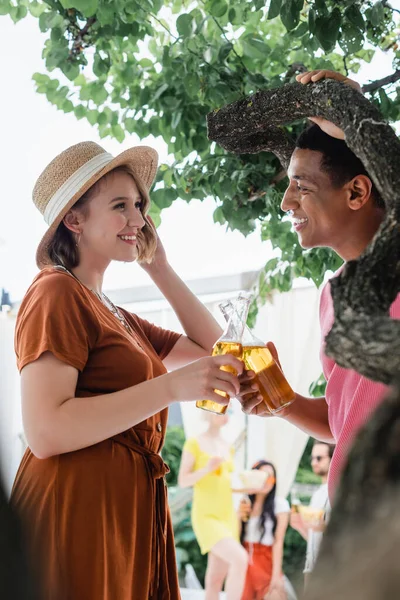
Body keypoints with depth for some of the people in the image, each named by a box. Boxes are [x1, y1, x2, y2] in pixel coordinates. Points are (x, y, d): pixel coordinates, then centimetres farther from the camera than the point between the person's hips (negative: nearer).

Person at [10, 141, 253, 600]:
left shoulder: (117, 318, 18)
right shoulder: (57, 294, -9)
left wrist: (159, 268, 17)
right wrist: (171, 388, -24)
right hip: (74, 514, -9)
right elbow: (45, 432, -20)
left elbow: (212, 350, 23)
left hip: (132, 518, 9)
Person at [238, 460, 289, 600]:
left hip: (267, 563, -4)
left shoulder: (280, 504, -3)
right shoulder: (243, 503, 9)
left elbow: (278, 541, -9)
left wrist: (276, 574, -15)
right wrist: (239, 517, -7)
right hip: (244, 563, 4)